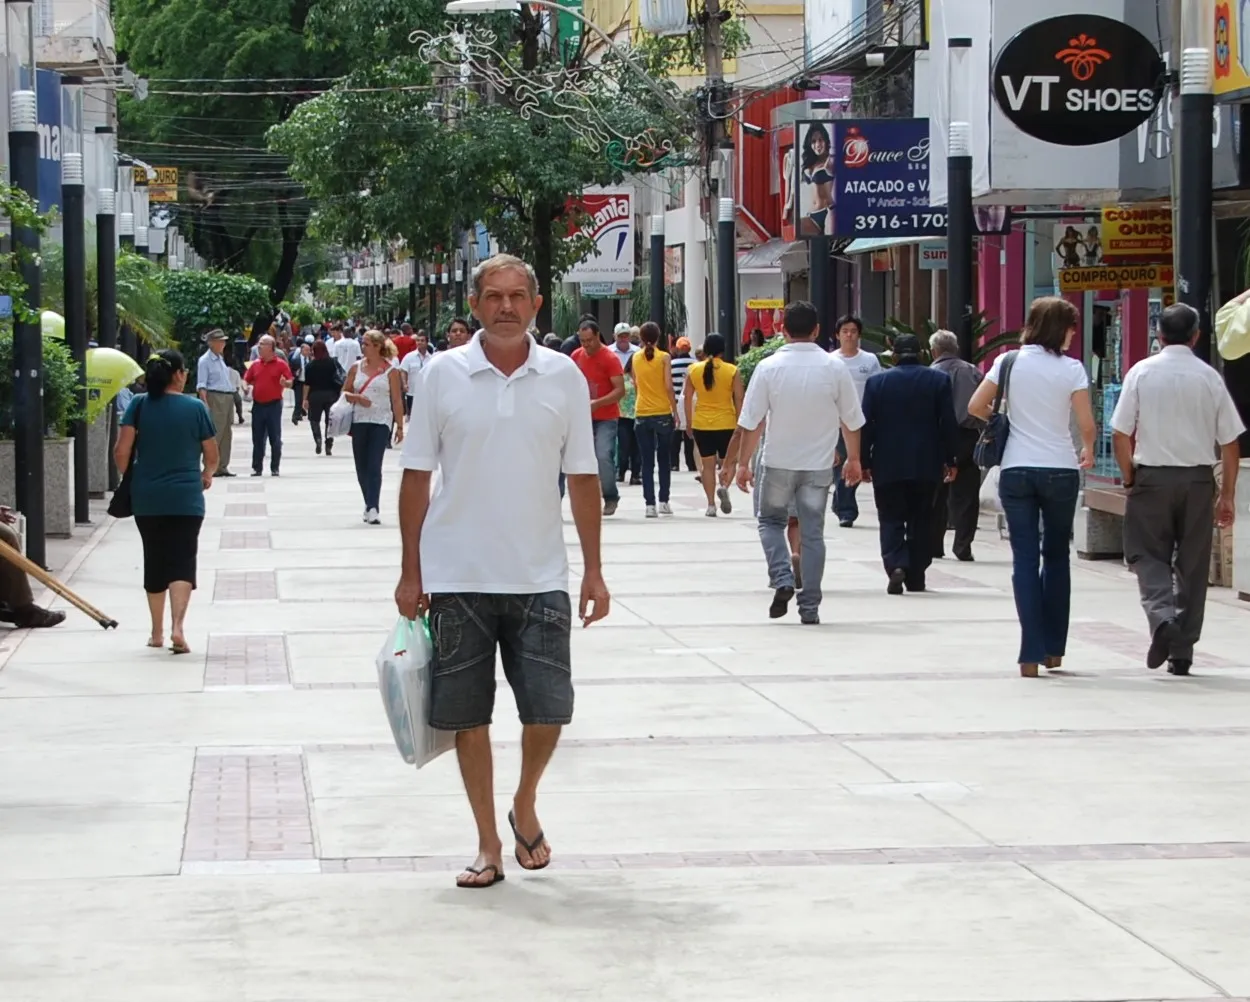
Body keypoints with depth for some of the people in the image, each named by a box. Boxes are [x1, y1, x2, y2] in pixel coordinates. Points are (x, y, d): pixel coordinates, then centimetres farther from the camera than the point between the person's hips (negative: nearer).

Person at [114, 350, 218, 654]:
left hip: (146, 499, 2)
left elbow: (121, 452, -7)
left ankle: (157, 632, 22)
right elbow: (211, 456, 3)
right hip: (186, 498, -2)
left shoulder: (139, 405, -2)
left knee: (155, 561, 14)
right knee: (182, 561, -2)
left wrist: (127, 476, 13)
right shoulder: (195, 407, -4)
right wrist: (206, 475, 25)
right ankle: (177, 626, -21)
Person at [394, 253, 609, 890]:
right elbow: (416, 477, 2)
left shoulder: (564, 378, 2)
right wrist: (410, 572, 0)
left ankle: (525, 806, 27)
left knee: (547, 711, -1)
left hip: (539, 578, 1)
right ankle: (488, 843, 17)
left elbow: (582, 479, 7)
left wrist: (593, 569, 4)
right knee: (467, 716, 5)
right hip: (457, 578, 0)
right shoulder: (443, 375, -1)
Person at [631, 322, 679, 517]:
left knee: (647, 462, 4)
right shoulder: (664, 357, -5)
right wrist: (675, 411, -2)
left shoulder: (635, 358, 4)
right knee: (664, 460, 10)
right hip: (663, 413, -2)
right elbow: (669, 386, -9)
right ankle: (663, 501, 7)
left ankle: (650, 504, -3)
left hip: (642, 415, 2)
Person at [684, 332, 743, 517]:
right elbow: (738, 399, -4)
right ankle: (723, 487, -15)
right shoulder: (732, 371, -5)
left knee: (708, 465, 8)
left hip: (701, 424, 1)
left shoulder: (693, 370, 0)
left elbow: (688, 399, 3)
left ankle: (711, 504, 4)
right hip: (726, 423, -1)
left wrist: (689, 422, 12)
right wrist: (740, 423, 4)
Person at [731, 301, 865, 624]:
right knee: (812, 532, 9)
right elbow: (851, 421, 3)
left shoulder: (769, 367, -9)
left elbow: (751, 422, -8)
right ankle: (809, 607, 9)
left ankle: (782, 580, -3)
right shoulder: (835, 368, -5)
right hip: (818, 464, 1)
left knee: (771, 521, 18)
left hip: (778, 462, -1)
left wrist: (744, 463, 2)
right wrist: (853, 459, 18)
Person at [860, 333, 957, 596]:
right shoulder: (938, 380, 0)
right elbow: (948, 423, 0)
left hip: (888, 465, -1)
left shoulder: (876, 382, -1)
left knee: (891, 520, 3)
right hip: (926, 465, 1)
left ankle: (896, 565, -19)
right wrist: (949, 460, 7)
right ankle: (916, 576, 12)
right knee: (921, 521, 11)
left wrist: (864, 461, 4)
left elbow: (866, 425, -2)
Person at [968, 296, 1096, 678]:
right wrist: (1088, 450, 13)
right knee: (1056, 556, 15)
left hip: (1016, 470, 1)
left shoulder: (1008, 362, 1)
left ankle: (1031, 654, -6)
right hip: (1060, 470, -1)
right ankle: (1053, 649, 19)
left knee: (1025, 558, 2)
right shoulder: (1071, 369, -5)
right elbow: (1086, 424, -9)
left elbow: (975, 407, 1)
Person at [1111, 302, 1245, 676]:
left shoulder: (1141, 372, -3)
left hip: (1151, 477, -1)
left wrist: (1129, 478, 7)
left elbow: (1121, 434, -5)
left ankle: (1162, 617, -21)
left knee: (1148, 555, 7)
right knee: (1192, 565, 9)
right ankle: (1182, 651, 12)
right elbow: (1229, 442, 2)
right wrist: (1227, 496, 9)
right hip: (1198, 479, 1)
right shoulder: (1209, 377, 0)